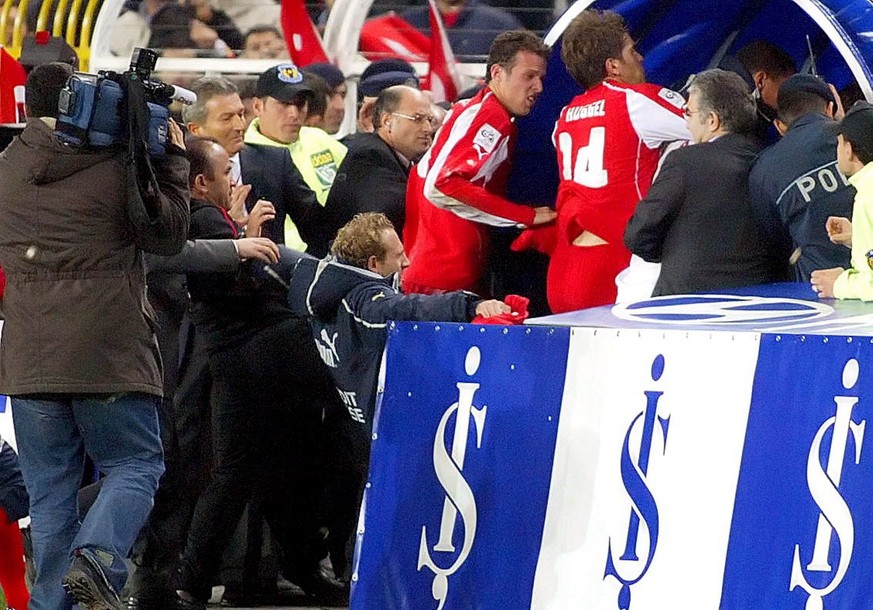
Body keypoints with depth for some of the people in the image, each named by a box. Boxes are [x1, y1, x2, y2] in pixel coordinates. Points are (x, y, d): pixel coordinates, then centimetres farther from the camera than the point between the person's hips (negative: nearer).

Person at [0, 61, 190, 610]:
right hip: (108, 352, -4)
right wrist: (173, 159, 9)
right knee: (135, 465, 6)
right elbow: (168, 234, 0)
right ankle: (96, 558, -19)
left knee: (50, 484, 9)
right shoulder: (116, 167, -9)